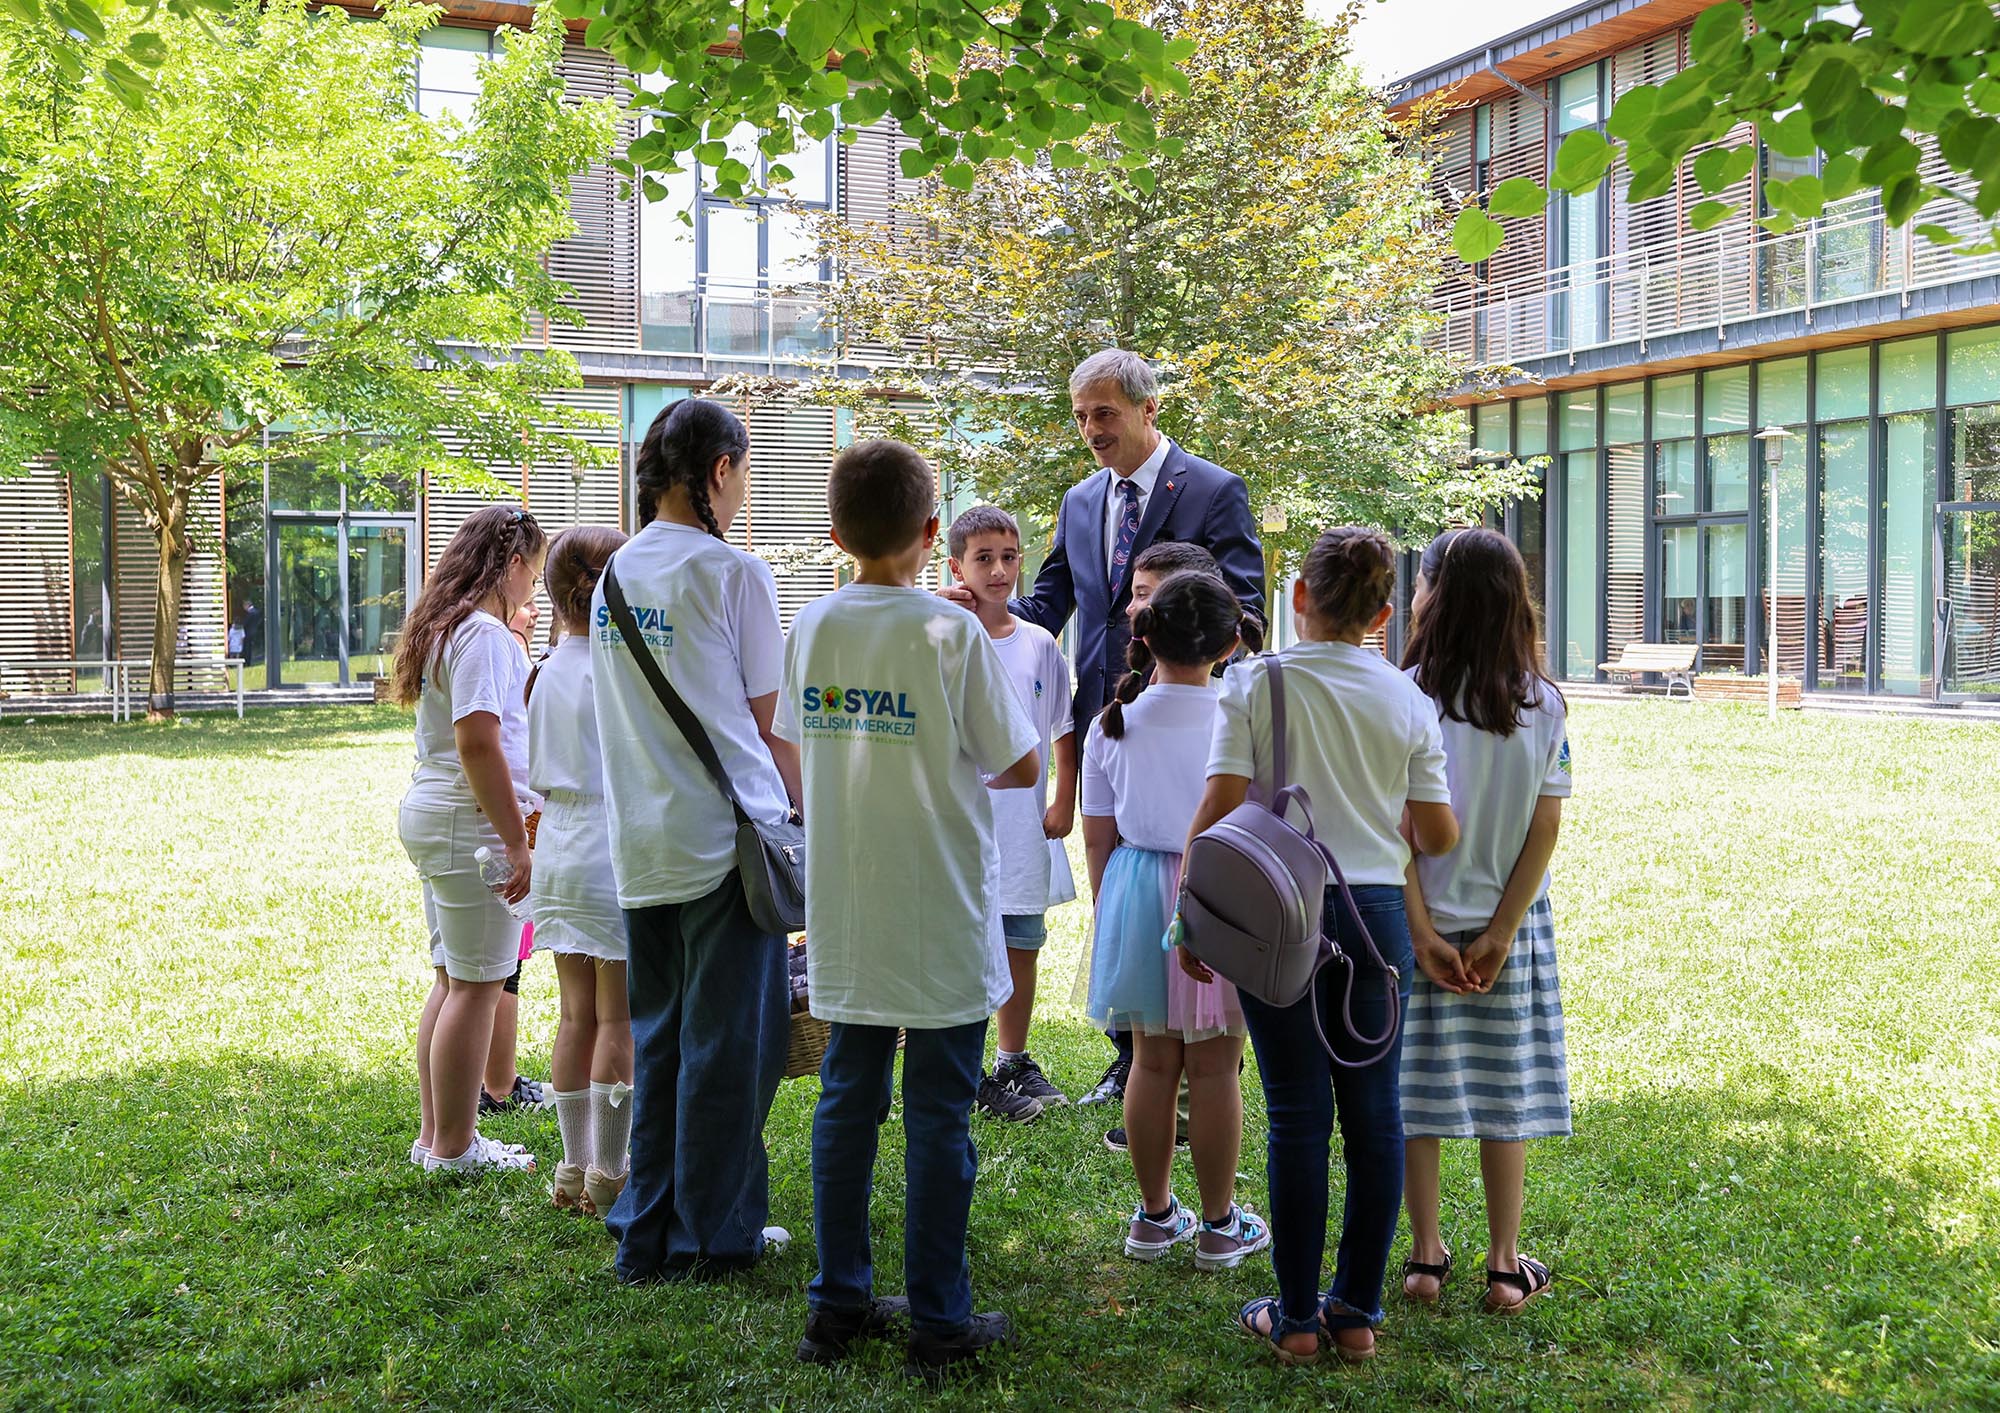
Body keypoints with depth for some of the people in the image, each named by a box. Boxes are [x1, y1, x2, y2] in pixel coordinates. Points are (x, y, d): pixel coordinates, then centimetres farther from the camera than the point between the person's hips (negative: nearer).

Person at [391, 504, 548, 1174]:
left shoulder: (443, 627, 17)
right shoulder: (484, 633, -15)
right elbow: (478, 743, -23)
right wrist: (516, 839, -20)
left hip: (430, 816, 10)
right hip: (471, 823, -10)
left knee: (452, 981, 16)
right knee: (476, 986, -2)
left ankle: (435, 1135, 23)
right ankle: (455, 1147, 5)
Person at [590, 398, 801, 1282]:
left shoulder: (614, 573, 10)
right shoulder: (732, 572, -10)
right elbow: (767, 724, -5)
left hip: (639, 842, 7)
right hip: (726, 837, -6)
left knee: (658, 1036, 15)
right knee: (728, 1041, 3)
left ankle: (647, 1233, 21)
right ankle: (714, 1235, 12)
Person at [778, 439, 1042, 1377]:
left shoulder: (811, 628, 1)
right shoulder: (950, 632, -13)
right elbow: (1025, 765, -8)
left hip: (843, 914, 5)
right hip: (939, 919, -4)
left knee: (847, 1100, 13)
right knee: (938, 1115, 3)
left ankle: (838, 1304, 20)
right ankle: (939, 1323, 11)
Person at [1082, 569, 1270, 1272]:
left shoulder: (1114, 724, -2)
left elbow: (1098, 837, 4)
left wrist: (1109, 908, 17)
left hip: (1136, 892, 3)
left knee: (1153, 1060, 14)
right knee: (1214, 1067, 7)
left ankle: (1155, 1215, 26)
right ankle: (1219, 1225, 19)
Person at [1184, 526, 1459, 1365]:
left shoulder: (1255, 682, -5)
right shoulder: (1406, 700, 3)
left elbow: (1220, 809, -11)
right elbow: (1438, 836, 4)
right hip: (1376, 916, 2)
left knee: (1297, 1115, 4)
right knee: (1372, 1111, 9)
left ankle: (1296, 1318, 12)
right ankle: (1358, 1311, 17)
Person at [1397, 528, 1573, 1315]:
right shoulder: (1543, 703, -3)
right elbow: (1546, 830, -5)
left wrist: (1422, 933, -7)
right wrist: (1499, 935, -4)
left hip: (1420, 921, -2)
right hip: (1505, 924, 2)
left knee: (1414, 1090, 8)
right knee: (1506, 1091, 9)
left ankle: (1426, 1257, 15)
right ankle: (1505, 1265, 17)